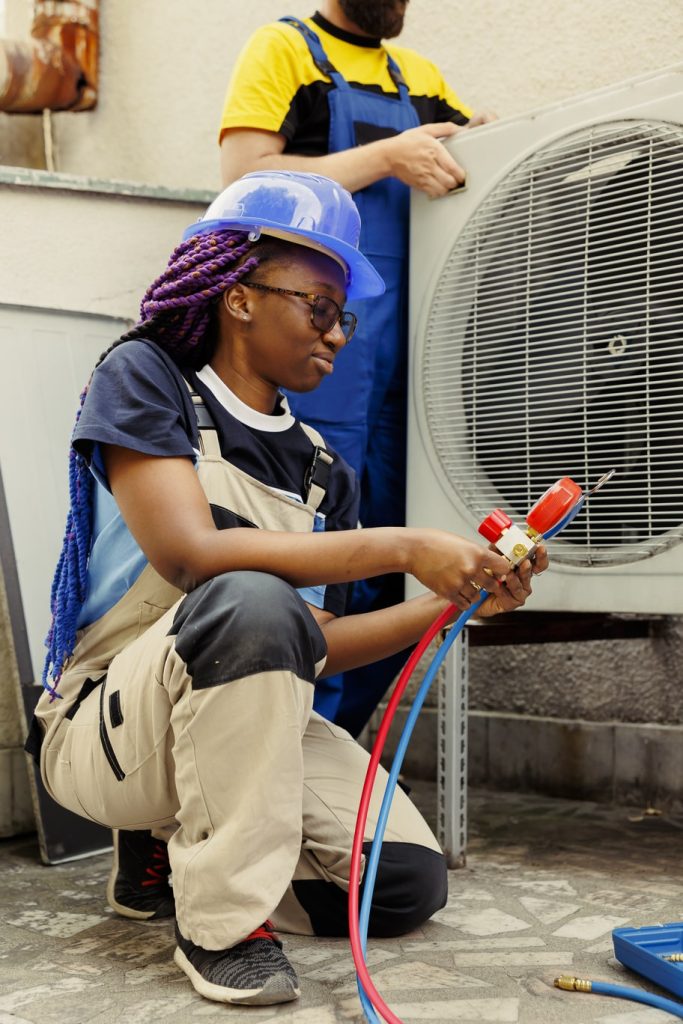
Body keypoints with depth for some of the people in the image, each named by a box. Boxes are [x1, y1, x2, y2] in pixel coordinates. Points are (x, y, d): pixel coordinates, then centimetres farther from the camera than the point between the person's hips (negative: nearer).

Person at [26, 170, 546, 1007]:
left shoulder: (323, 472, 7)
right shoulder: (142, 376, -9)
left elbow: (308, 646, 1)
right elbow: (192, 555, -25)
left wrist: (451, 604, -10)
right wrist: (403, 548, -26)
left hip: (250, 717, 6)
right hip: (104, 721, -6)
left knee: (407, 885, -11)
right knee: (250, 600, -36)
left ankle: (166, 850, 11)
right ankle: (221, 920, -21)